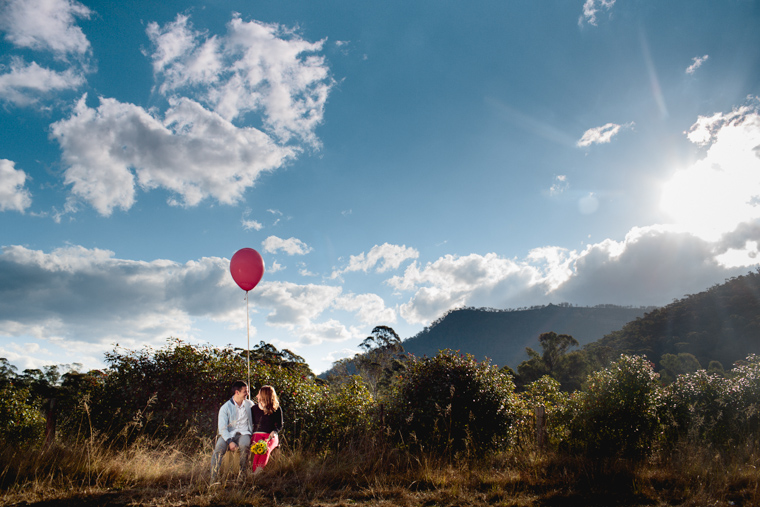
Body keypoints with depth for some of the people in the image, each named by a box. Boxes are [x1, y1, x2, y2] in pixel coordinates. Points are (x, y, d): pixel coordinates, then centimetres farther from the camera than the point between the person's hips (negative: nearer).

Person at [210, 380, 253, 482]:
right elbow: (222, 428, -6)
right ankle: (213, 479, -25)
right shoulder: (225, 408, 2)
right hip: (228, 435, -1)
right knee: (219, 449, -31)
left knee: (245, 445, -35)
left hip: (243, 433, 1)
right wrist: (230, 441, -22)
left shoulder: (249, 404, 12)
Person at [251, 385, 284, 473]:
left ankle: (257, 472, -51)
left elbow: (280, 426, 10)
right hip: (257, 434, 2)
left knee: (266, 449, -34)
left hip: (271, 435, -2)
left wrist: (273, 432, -11)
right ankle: (255, 473, -44)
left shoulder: (277, 409, 6)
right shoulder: (255, 408, 14)